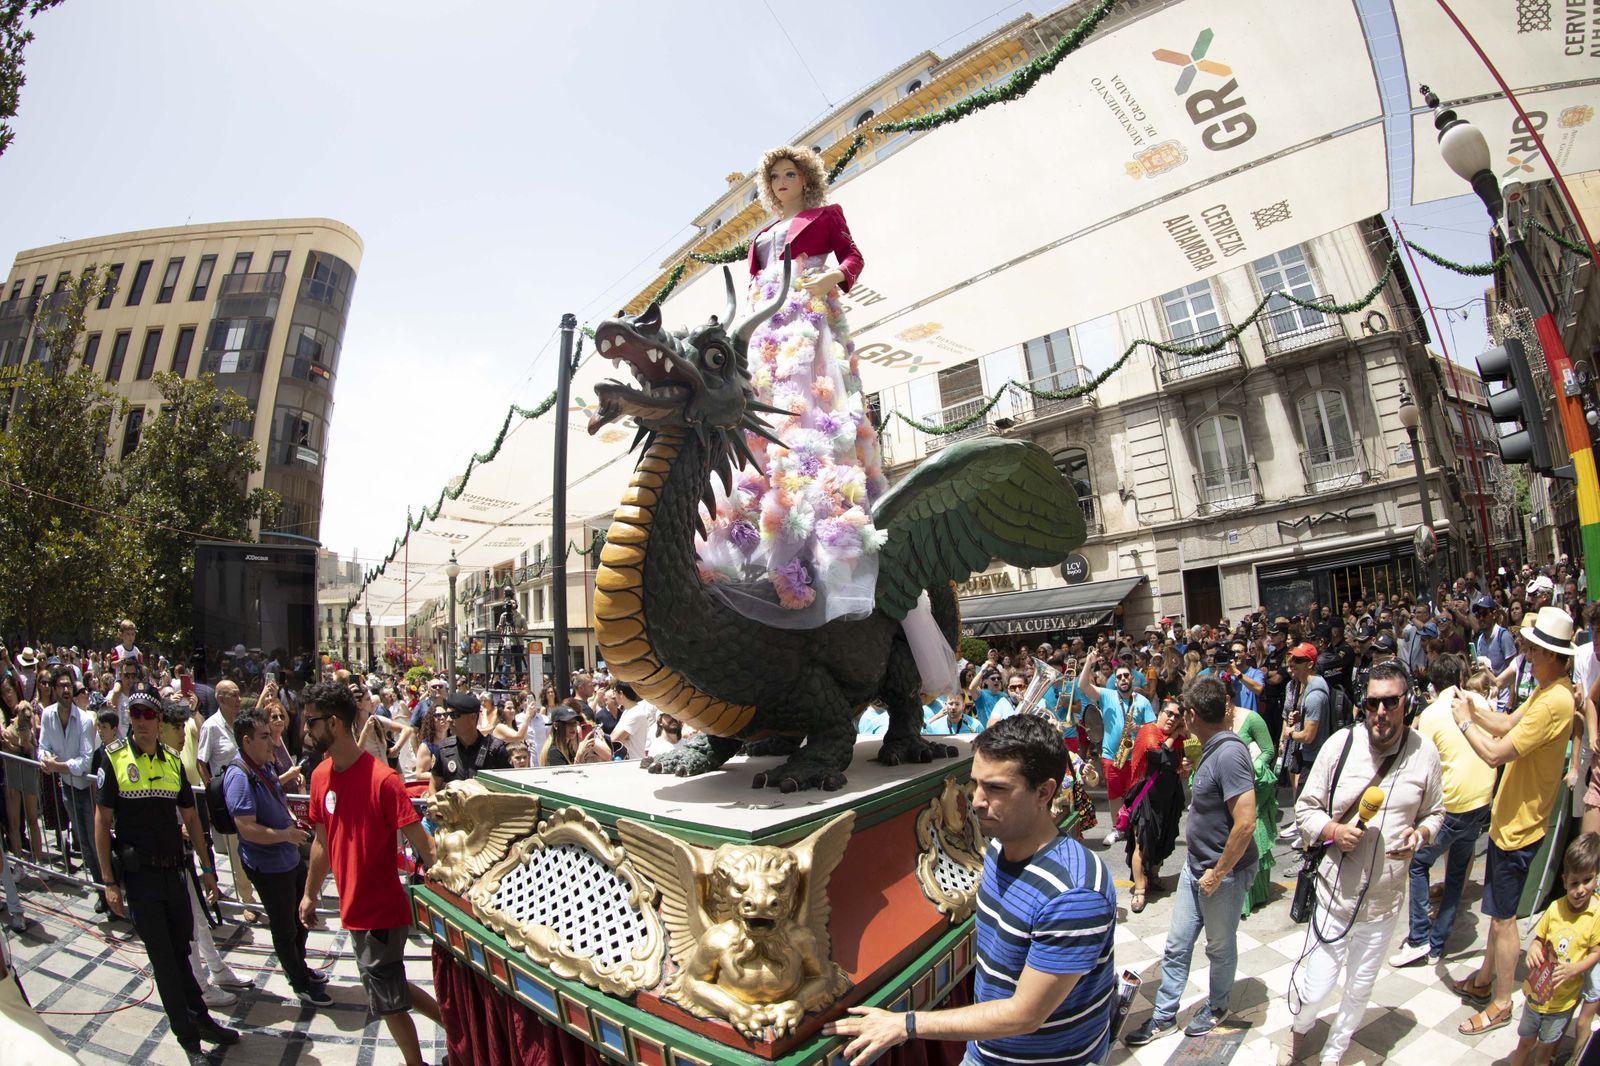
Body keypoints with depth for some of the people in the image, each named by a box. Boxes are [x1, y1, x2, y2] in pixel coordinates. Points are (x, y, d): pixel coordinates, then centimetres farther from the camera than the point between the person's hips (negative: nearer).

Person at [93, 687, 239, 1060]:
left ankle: (201, 1020, 28)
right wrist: (109, 882, -9)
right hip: (138, 873, -3)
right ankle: (188, 1034, 17)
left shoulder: (172, 760, 3)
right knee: (162, 957, 4)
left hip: (174, 869, 3)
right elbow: (102, 821, -6)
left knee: (181, 950, 15)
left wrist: (207, 868, 10)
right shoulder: (114, 758, -8)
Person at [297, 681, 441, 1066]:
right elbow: (323, 841, 14)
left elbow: (422, 844, -23)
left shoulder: (381, 779, -23)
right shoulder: (321, 775, 0)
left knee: (388, 1002, 7)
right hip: (354, 909, 8)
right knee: (389, 988, 21)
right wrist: (310, 894, 21)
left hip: (381, 911, -8)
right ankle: (454, 1024, 39)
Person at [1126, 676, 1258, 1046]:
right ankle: (1164, 1015, 28)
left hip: (1224, 872, -8)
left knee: (1220, 946, 17)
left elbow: (1245, 824, -29)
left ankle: (1217, 1007, 40)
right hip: (1197, 865, 8)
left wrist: (1218, 873, -21)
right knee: (1176, 945, 14)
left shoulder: (1229, 753, -26)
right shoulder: (1212, 748, 4)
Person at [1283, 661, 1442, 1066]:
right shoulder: (1340, 743, -12)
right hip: (1335, 892, -2)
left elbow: (1435, 812, 9)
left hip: (1385, 898, 2)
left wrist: (1420, 834, -11)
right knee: (1315, 988, 3)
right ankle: (1300, 1029, 38)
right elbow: (1305, 808, -4)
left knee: (1360, 990, 20)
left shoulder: (1425, 753, -6)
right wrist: (1333, 831, -23)